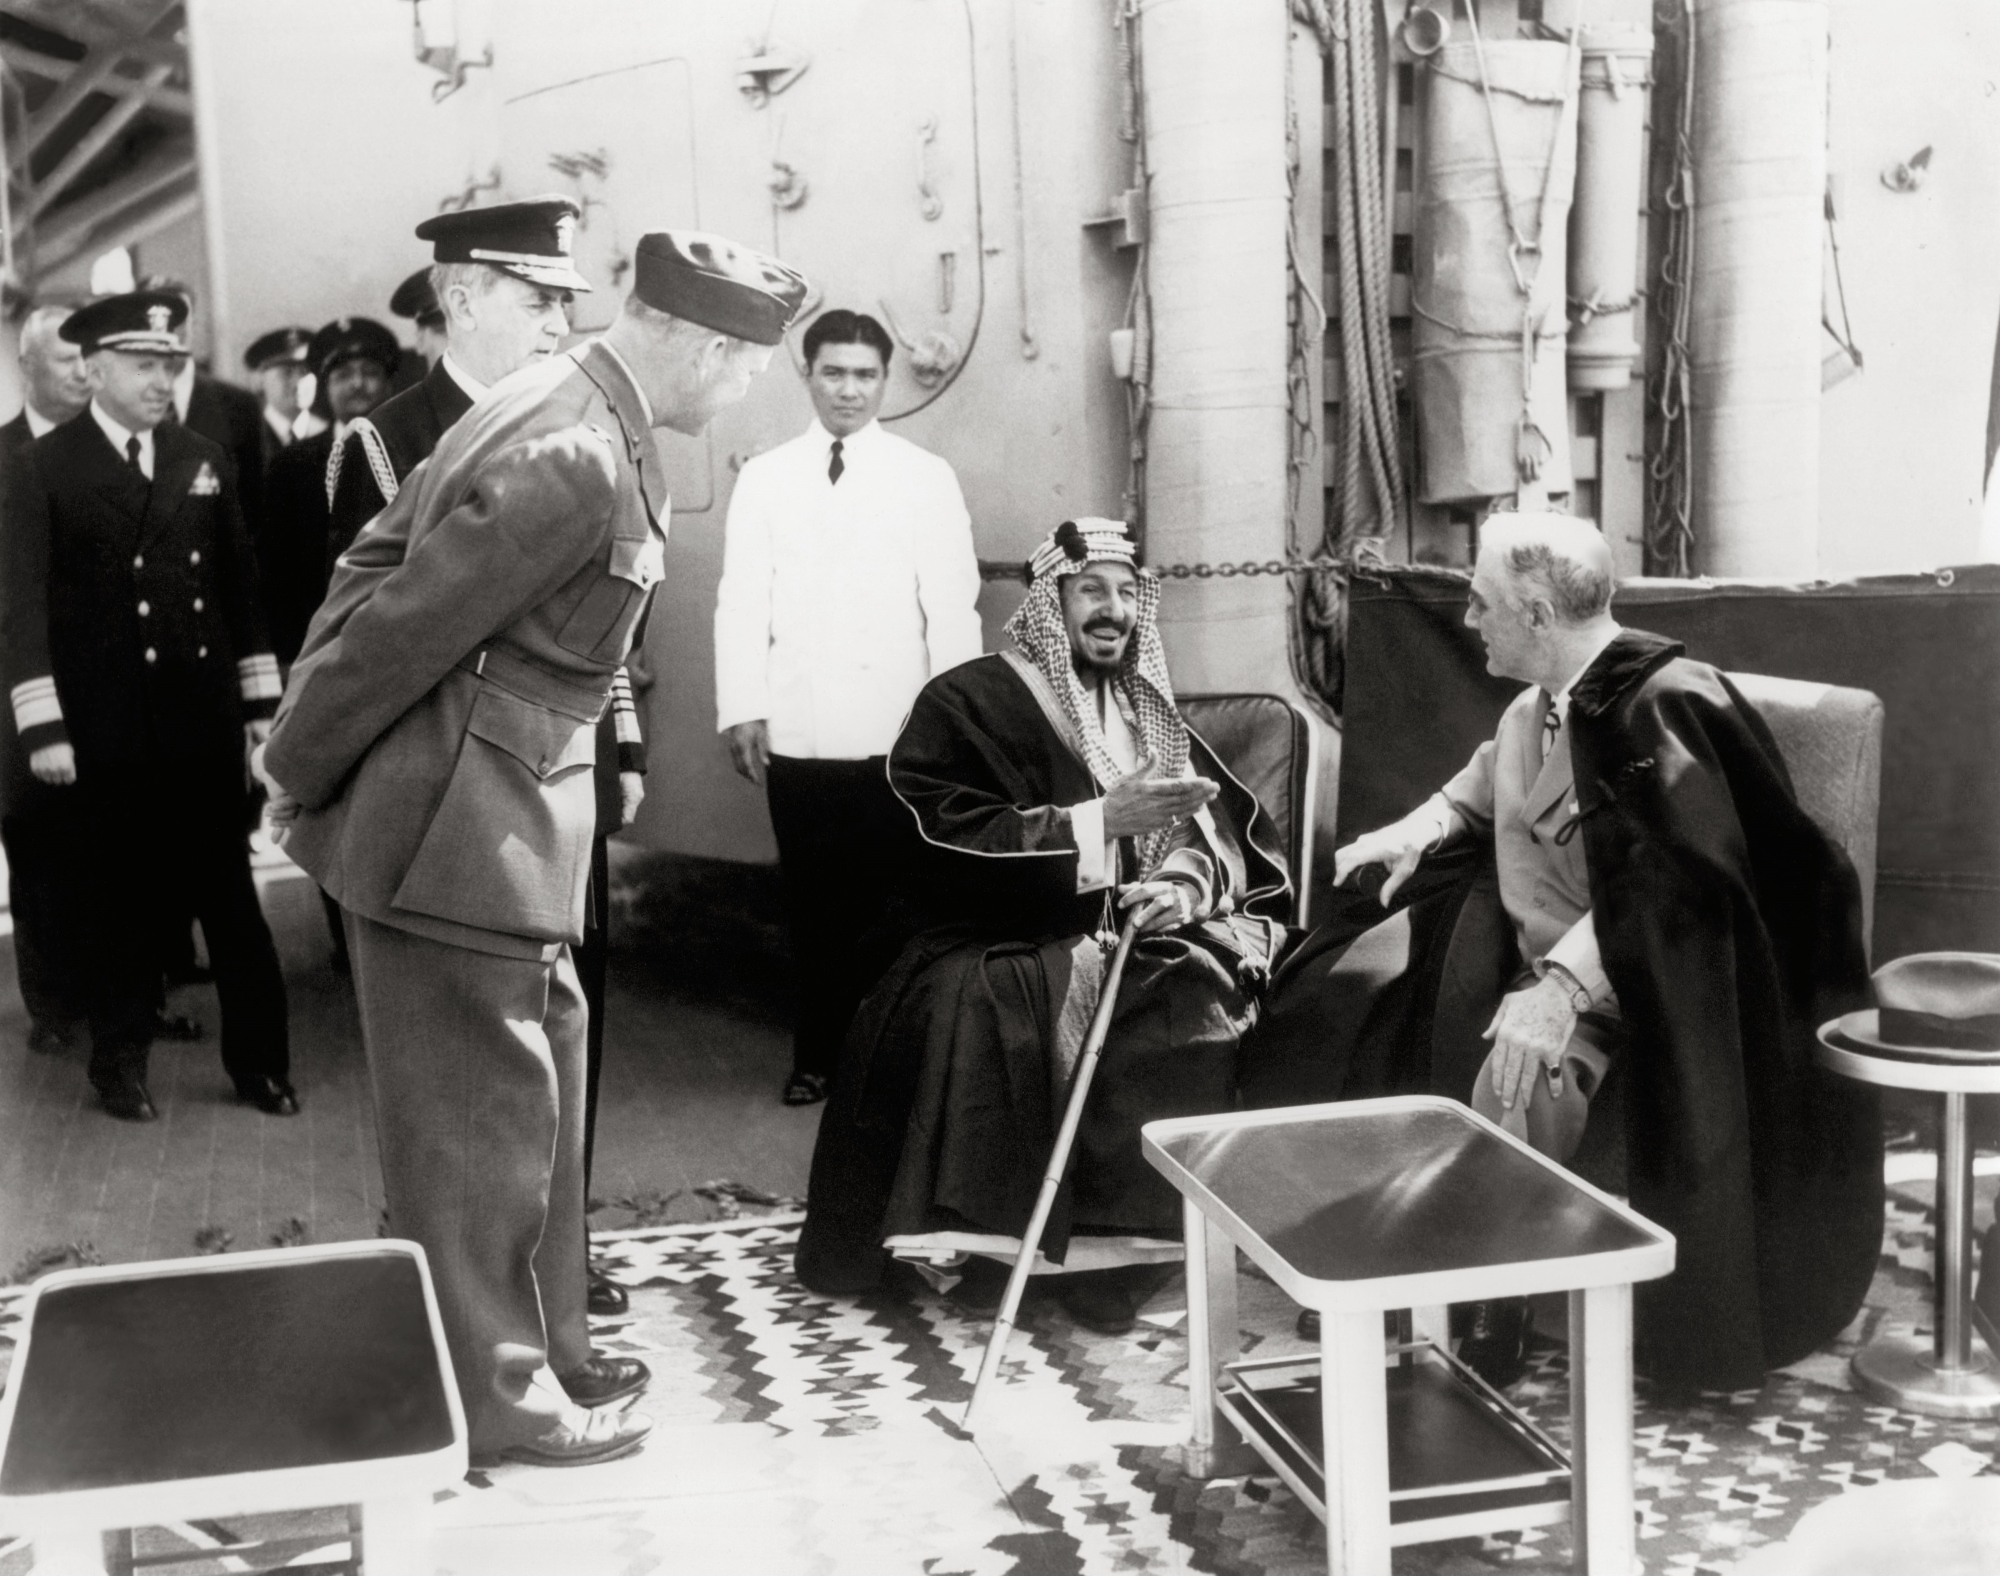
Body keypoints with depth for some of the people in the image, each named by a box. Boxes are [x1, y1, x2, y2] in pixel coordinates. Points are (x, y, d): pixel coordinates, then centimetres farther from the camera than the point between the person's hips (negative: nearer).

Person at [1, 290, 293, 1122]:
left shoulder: (204, 458, 8)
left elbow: (240, 584, 10)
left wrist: (261, 702, 8)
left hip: (206, 716, 3)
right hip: (108, 726, -2)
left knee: (229, 892, 6)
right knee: (122, 897, 9)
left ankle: (258, 1060, 15)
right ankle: (121, 1060, 23)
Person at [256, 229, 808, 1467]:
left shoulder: (580, 416, 6)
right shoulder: (574, 464, -25)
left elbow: (380, 557, 11)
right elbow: (403, 624, -21)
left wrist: (305, 753, 11)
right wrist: (302, 774, -6)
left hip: (508, 818, 10)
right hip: (462, 836, -10)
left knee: (539, 1085, 19)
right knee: (483, 1118, 3)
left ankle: (543, 1345, 34)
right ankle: (496, 1397, 19)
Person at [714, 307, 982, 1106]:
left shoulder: (926, 476, 5)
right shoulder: (764, 477, 9)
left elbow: (951, 602, 2)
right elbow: (742, 598, 5)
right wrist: (743, 709, -4)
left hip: (896, 730, -1)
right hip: (796, 730, 1)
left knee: (890, 897, 0)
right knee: (814, 899, 6)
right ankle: (819, 1052, 17)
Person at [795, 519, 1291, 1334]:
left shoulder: (1148, 711, 18)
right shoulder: (966, 704, 0)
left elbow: (1225, 831, 12)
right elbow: (947, 842, -12)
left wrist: (1187, 881, -11)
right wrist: (1101, 822, -16)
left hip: (1132, 939, 4)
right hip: (1003, 951, -4)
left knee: (1200, 991, -27)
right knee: (970, 1006, -36)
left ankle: (1116, 1237, -17)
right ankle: (987, 1239, -17)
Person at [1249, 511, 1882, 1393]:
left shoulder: (1663, 705, -21)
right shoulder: (1538, 704, 5)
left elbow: (1670, 884, -28)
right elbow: (1487, 786, 28)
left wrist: (1562, 989, -36)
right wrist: (1420, 831, 9)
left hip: (1632, 981, -9)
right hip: (1533, 954, 9)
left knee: (1519, 1080, -32)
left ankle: (1489, 1329, -14)